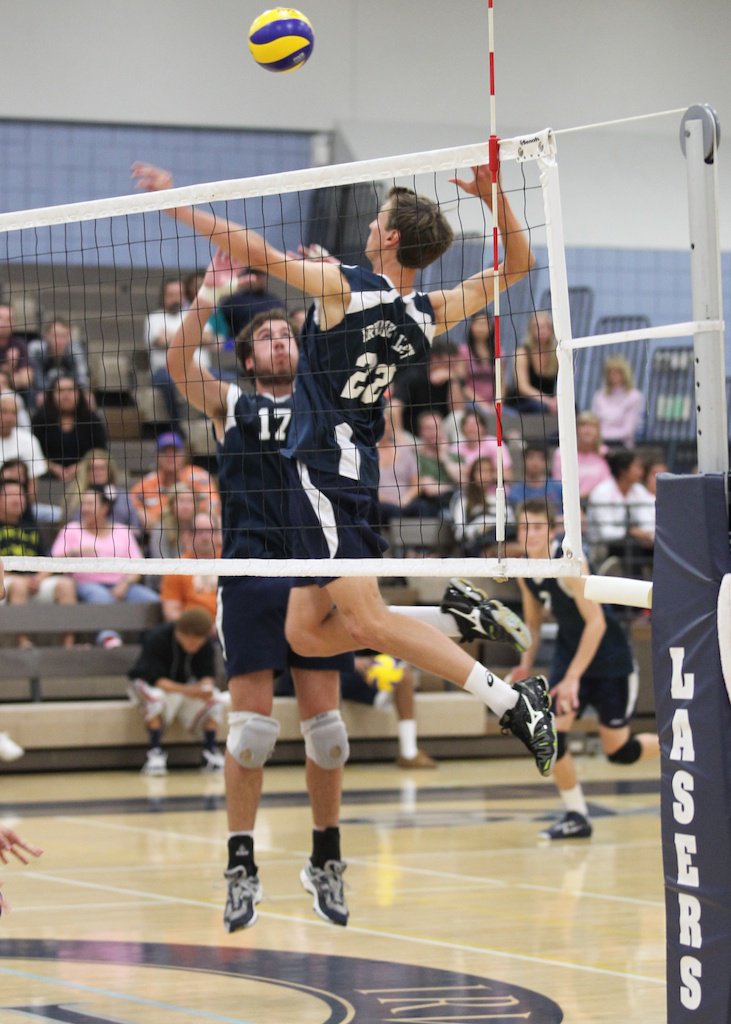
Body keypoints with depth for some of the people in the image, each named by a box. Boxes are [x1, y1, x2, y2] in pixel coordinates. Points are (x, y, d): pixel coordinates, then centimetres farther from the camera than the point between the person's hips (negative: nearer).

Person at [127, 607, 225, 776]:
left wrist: (206, 686, -38)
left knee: (215, 698, -20)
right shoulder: (156, 638, -29)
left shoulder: (206, 644, -13)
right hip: (148, 682, -5)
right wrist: (185, 690, -47)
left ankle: (210, 752, -13)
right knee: (156, 697, -39)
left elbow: (207, 674, -12)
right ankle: (155, 752, -31)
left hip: (185, 684, 5)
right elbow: (155, 678, -33)